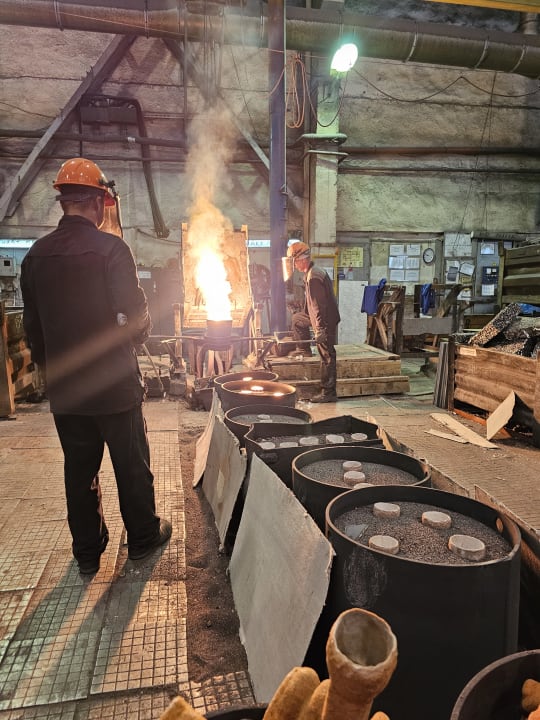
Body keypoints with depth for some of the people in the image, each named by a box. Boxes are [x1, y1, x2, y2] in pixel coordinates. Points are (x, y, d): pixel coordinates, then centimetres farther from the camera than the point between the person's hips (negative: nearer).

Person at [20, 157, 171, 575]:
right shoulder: (111, 248, -15)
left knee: (79, 471, 15)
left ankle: (87, 552, 30)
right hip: (115, 383, -4)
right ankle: (143, 538, 30)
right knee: (132, 466, 12)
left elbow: (32, 325, 9)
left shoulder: (35, 255, 2)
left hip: (64, 388, 5)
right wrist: (135, 338, 6)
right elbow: (136, 317, -17)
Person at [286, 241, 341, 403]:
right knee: (296, 318, 27)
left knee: (326, 356, -6)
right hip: (320, 316, 10)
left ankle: (328, 393, -2)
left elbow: (319, 306, -27)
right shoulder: (314, 272, 10)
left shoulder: (313, 278, -23)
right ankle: (304, 349, 36)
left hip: (326, 320, -10)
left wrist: (319, 329, -27)